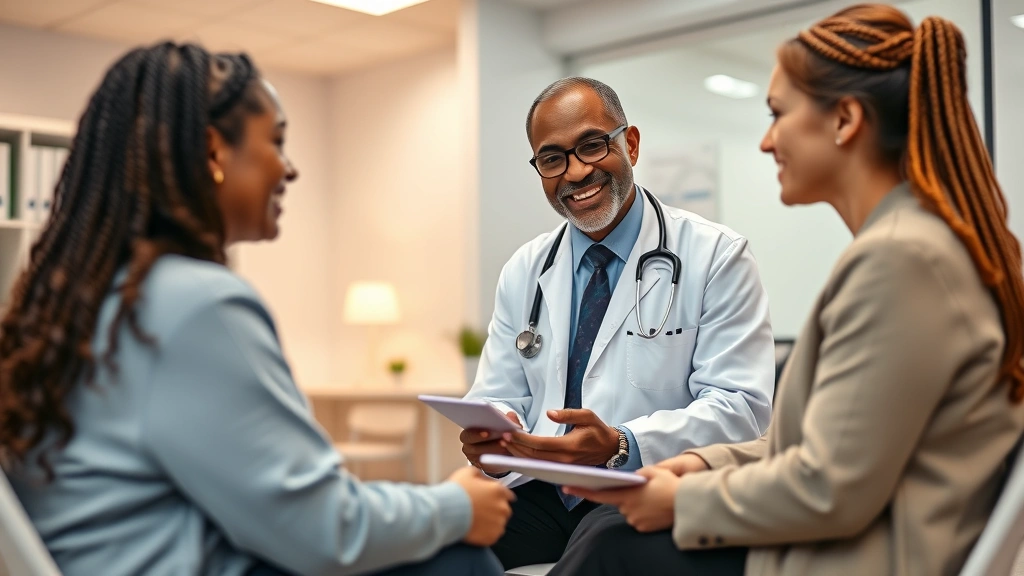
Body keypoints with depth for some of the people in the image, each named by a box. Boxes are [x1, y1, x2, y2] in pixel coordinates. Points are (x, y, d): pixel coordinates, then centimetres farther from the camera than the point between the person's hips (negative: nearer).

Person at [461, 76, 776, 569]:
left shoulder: (717, 257, -2)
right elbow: (500, 398, 12)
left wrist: (620, 446, -25)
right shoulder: (523, 273, 12)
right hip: (541, 497, 3)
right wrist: (492, 437, -14)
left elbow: (741, 408, -9)